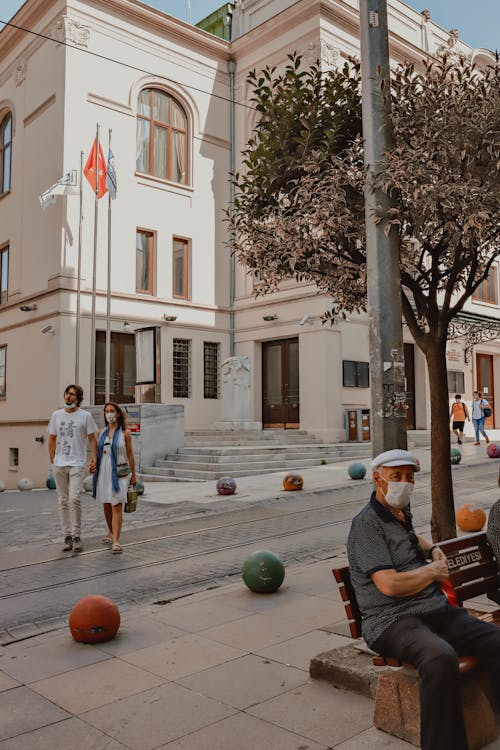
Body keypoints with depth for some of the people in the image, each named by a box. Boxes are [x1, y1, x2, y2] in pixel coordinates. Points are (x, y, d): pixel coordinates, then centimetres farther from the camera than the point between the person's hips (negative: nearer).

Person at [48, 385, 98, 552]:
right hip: (59, 464, 4)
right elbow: (52, 438, 17)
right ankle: (67, 537, 15)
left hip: (77, 464, -4)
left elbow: (92, 439, 2)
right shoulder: (56, 415, 10)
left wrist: (94, 458, -7)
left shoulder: (85, 416, -1)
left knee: (74, 499, -13)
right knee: (63, 501, 7)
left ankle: (77, 536, -1)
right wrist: (52, 458, 10)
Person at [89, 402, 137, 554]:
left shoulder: (125, 433, -3)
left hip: (119, 473, -5)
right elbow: (98, 452, 18)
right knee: (106, 505, 15)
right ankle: (111, 532, 37)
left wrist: (134, 474, 3)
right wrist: (93, 463, -2)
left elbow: (130, 455, 1)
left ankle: (116, 541, -12)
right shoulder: (103, 432, 10)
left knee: (117, 507, -11)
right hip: (104, 472, 5)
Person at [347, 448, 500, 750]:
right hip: (392, 620, -8)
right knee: (440, 657, -37)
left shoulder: (401, 515, 17)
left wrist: (433, 549, 22)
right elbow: (390, 585, -19)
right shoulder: (367, 524, -10)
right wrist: (433, 571, -3)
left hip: (437, 609, 8)